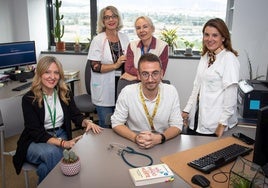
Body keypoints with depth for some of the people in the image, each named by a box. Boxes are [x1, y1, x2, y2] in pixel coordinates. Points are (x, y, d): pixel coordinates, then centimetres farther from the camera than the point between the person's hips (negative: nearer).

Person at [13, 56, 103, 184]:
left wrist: (87, 122, -20)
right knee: (51, 152, -34)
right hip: (36, 142, -2)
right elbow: (36, 132, -18)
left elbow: (76, 116, 4)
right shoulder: (29, 99, -13)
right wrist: (62, 143, -31)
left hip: (61, 136, 2)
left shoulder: (65, 93, -1)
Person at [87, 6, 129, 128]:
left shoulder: (124, 38, 7)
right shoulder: (98, 40, -6)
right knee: (106, 127, 7)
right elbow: (95, 67, -13)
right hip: (104, 90, -4)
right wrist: (116, 65, -19)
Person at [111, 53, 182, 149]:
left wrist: (159, 138, -22)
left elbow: (176, 125, -3)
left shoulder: (171, 91, -8)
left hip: (163, 144, 0)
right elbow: (116, 123, -4)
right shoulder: (127, 92, -11)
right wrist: (135, 137, -22)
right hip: (133, 144, 0)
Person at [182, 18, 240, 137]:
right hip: (197, 116, 7)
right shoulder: (205, 56, 10)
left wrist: (223, 123, -16)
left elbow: (231, 93, -16)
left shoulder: (229, 58, -12)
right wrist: (187, 110, 9)